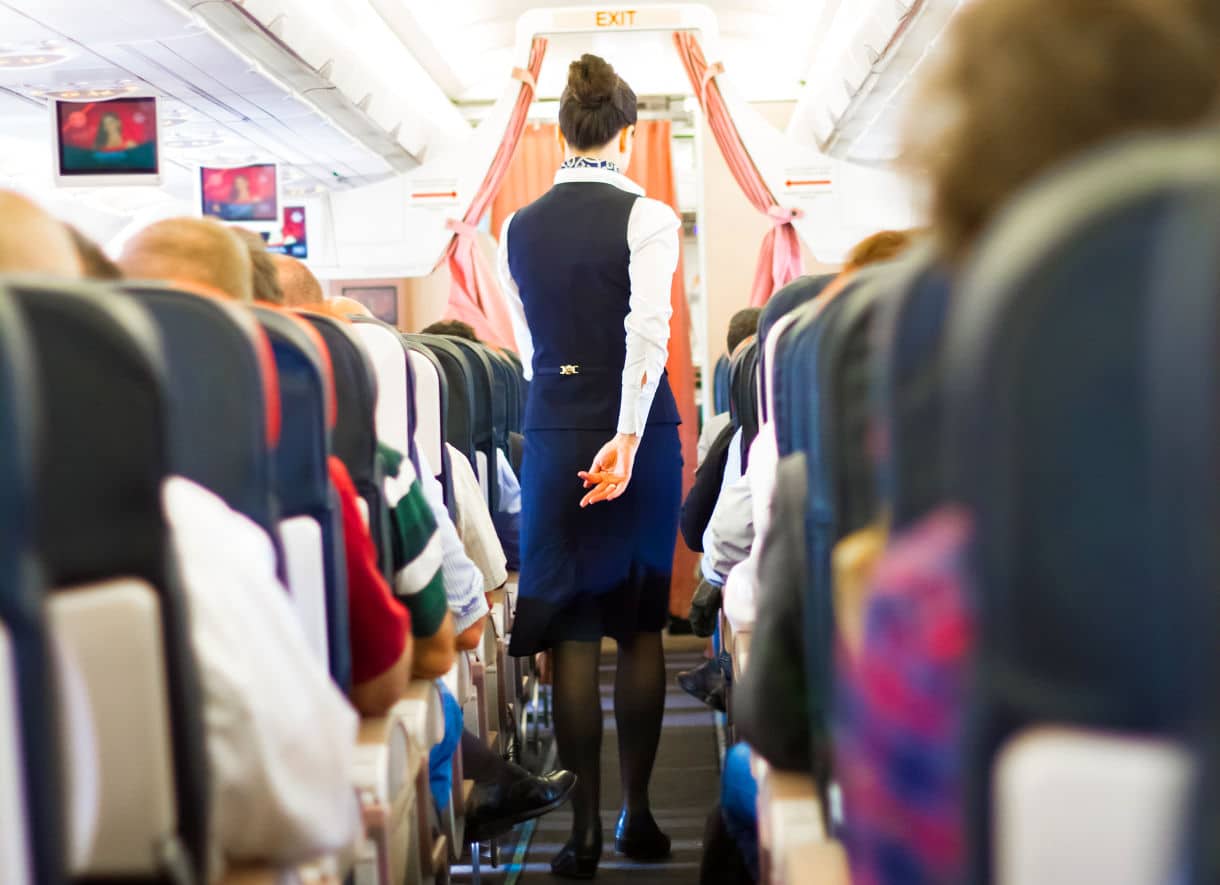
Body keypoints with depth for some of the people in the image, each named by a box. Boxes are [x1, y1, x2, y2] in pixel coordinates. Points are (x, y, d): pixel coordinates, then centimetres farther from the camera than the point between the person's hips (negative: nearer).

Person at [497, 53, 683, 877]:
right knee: (641, 627, 9)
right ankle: (637, 813, 16)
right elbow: (649, 330, -18)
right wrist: (628, 437, -24)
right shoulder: (647, 218, -5)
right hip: (636, 434, -2)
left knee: (572, 630, 4)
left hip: (552, 436, 2)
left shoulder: (518, 228, 7)